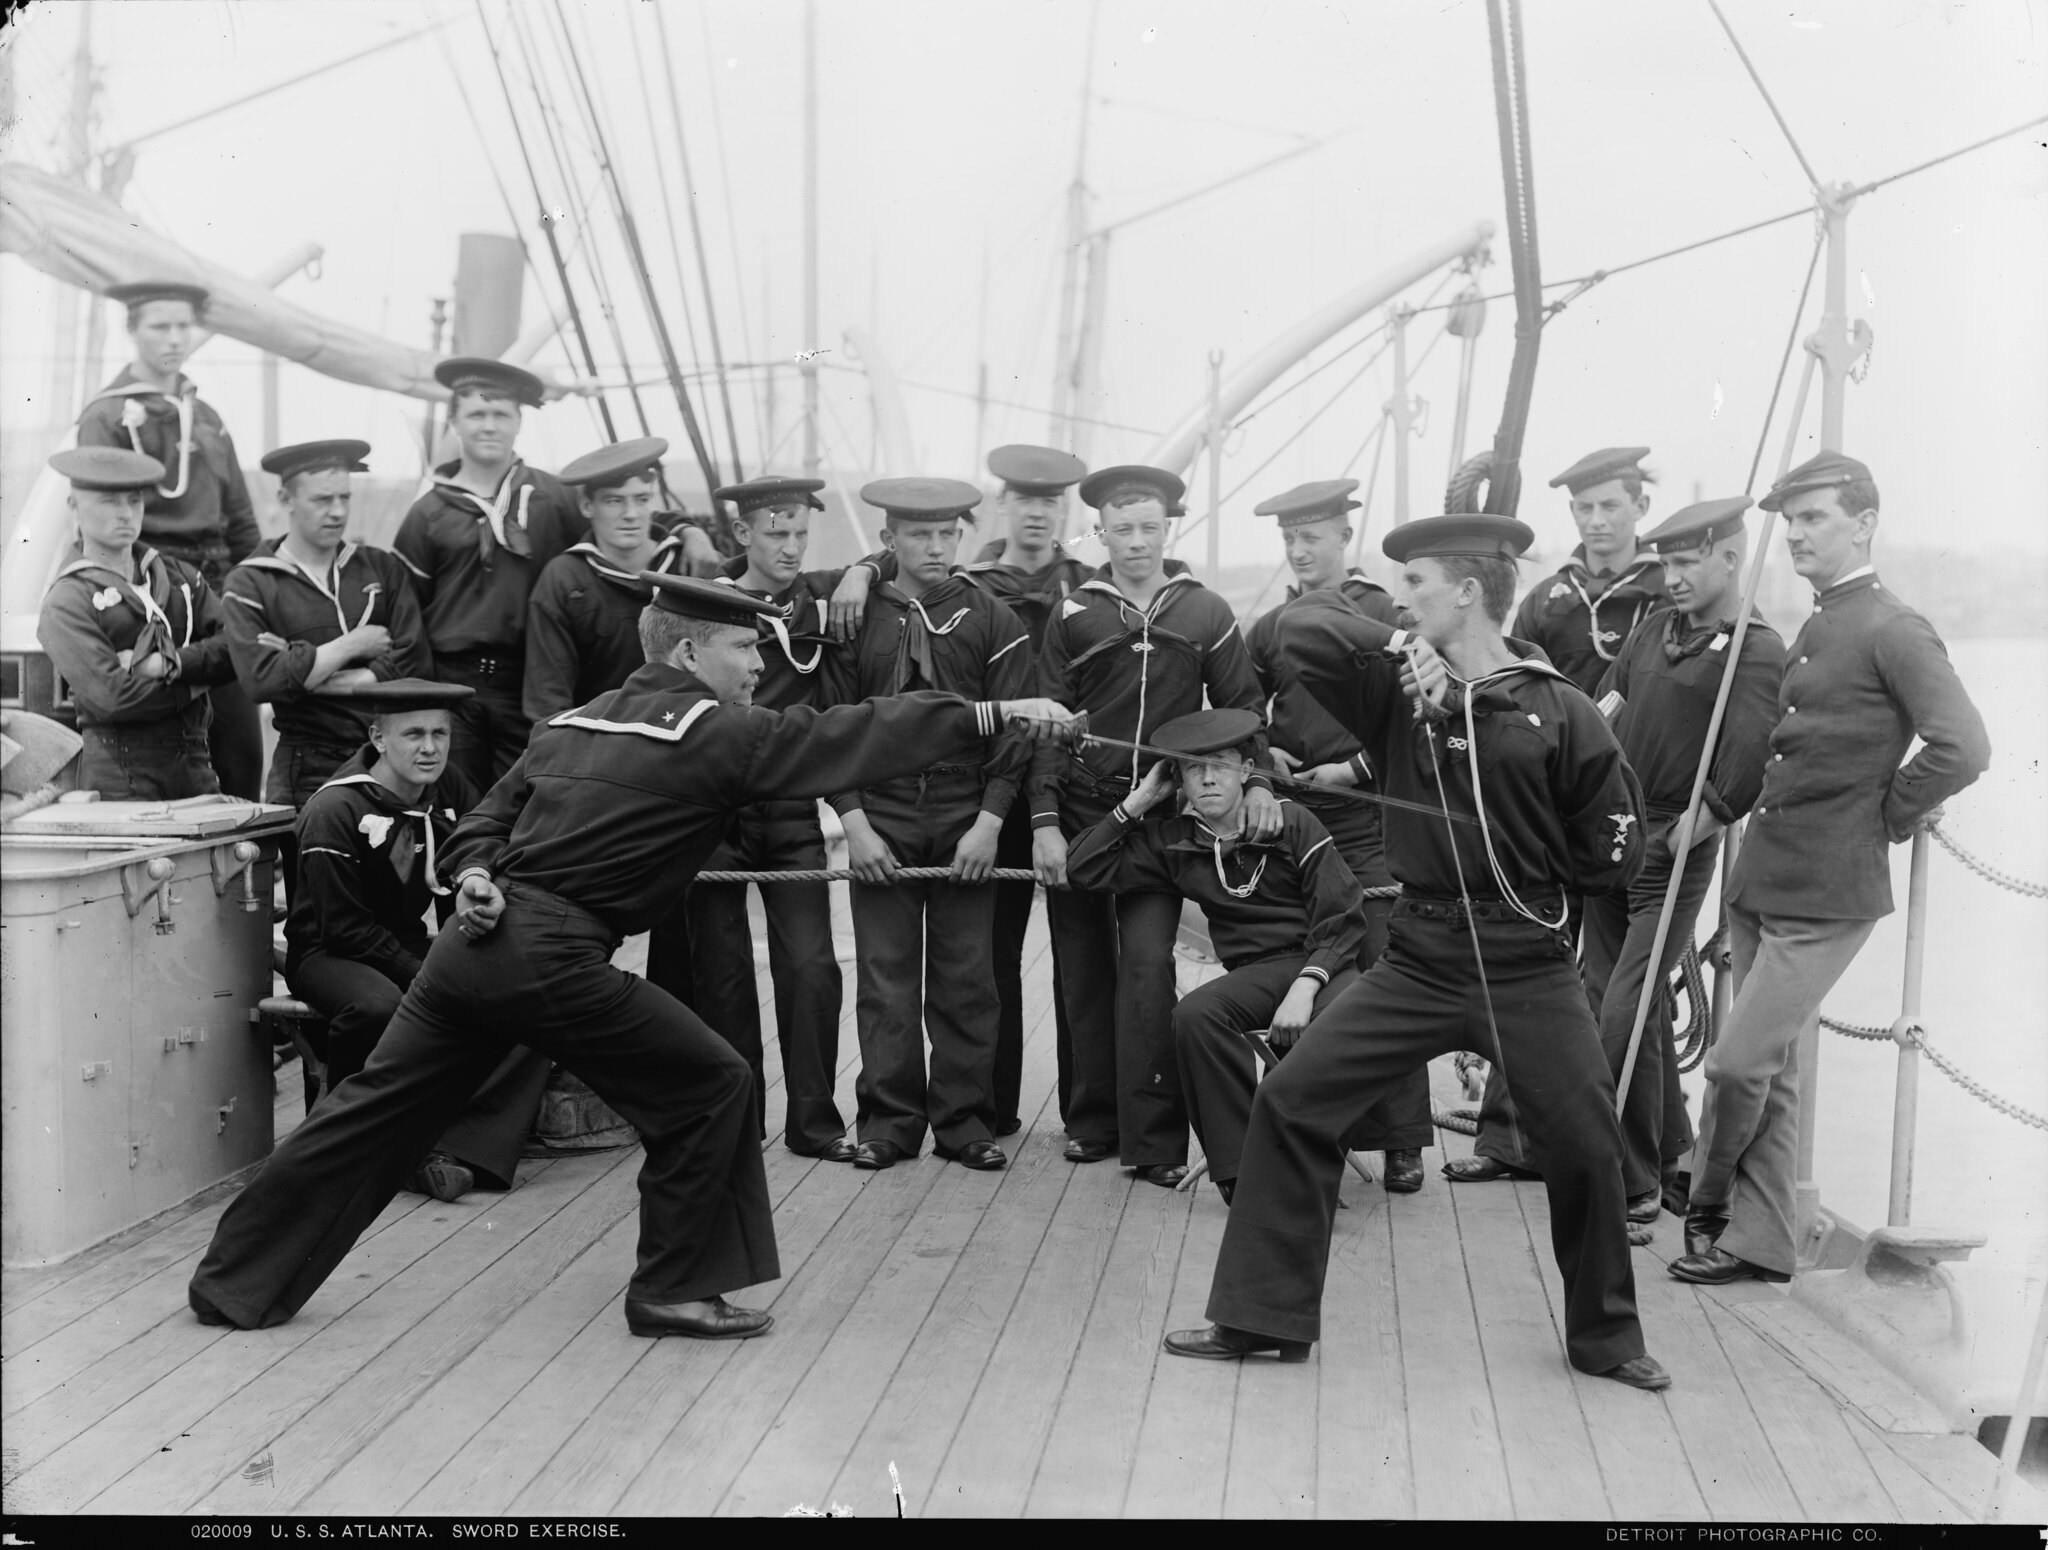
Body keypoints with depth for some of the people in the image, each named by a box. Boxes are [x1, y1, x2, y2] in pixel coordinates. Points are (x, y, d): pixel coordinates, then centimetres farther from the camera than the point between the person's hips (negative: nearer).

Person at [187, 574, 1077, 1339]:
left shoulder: (572, 723, 19)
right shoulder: (715, 732, -4)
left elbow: (488, 819, 20)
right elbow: (847, 737, -7)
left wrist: (476, 877, 2)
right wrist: (995, 715, -7)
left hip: (473, 943, 8)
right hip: (554, 962, -8)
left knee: (374, 1111, 16)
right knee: (711, 1087, 6)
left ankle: (236, 1284, 25)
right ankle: (673, 1291, 14)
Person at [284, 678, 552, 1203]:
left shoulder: (452, 793, 2)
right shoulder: (333, 811, -17)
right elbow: (347, 929, -19)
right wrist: (427, 980, -25)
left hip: (413, 945, 5)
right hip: (328, 953, -5)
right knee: (378, 1007, -40)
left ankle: (460, 1150, -26)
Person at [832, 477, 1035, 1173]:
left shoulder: (992, 620, 3)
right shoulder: (856, 618, 4)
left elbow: (1012, 730, 1)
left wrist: (989, 822, -8)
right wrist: (854, 822, -5)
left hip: (967, 826, 0)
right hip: (879, 823, 0)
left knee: (966, 979, 3)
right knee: (884, 978, 1)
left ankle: (964, 1122, 13)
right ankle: (888, 1122, 11)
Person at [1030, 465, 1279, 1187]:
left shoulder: (1206, 613, 3)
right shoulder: (1074, 615, 3)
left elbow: (1242, 705, 8)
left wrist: (1258, 780, -9)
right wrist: (1043, 821, -6)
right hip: (1079, 809, 1)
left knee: (1147, 964, -10)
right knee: (1084, 967, 6)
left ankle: (1153, 1139, -4)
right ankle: (1092, 1121, 18)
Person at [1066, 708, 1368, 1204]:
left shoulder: (1291, 821, 1)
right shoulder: (1173, 842, 10)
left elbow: (1343, 916, -2)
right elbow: (1082, 870, 7)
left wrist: (1305, 986, -18)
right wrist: (1139, 801, 3)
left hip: (1322, 962, -2)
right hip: (1256, 972, 3)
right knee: (1194, 1015, -30)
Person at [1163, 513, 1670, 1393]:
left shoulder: (1559, 712, -5)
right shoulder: (1396, 693, 3)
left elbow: (1613, 851, 0)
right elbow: (1300, 628, -9)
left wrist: (1524, 875, 2)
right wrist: (1401, 650, -15)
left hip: (1528, 968, -2)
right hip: (1418, 962, 3)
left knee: (1585, 1148, 3)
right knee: (1291, 1103, -4)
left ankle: (1607, 1338, 29)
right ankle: (1264, 1317, 9)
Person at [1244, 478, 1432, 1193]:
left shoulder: (1384, 615, 0)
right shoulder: (1268, 628, 11)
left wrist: (1359, 768, -11)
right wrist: (1262, 752, 1)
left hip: (1369, 820, -4)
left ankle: (1403, 1141, 5)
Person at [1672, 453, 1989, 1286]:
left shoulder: (1891, 631, -12)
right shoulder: (1811, 631, 14)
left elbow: (1963, 748, -21)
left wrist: (1883, 819, -11)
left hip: (1827, 896, -8)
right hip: (1761, 879, 8)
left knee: (1739, 1061, -6)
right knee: (1771, 1070, 13)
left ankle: (1707, 1208, 17)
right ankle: (1760, 1240, 22)